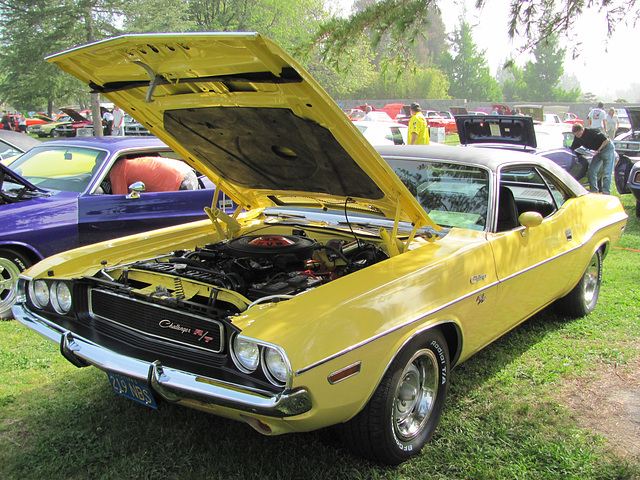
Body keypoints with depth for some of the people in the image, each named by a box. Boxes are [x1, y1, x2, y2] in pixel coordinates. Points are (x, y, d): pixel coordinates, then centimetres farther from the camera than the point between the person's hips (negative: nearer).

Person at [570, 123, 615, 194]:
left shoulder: (592, 132, -29)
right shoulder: (577, 138, -9)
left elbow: (606, 140, -23)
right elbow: (572, 149, 0)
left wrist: (598, 150, -26)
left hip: (607, 148, -7)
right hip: (598, 151, 7)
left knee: (607, 173, -9)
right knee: (591, 171, -2)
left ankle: (606, 193, -7)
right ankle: (594, 192, 4)